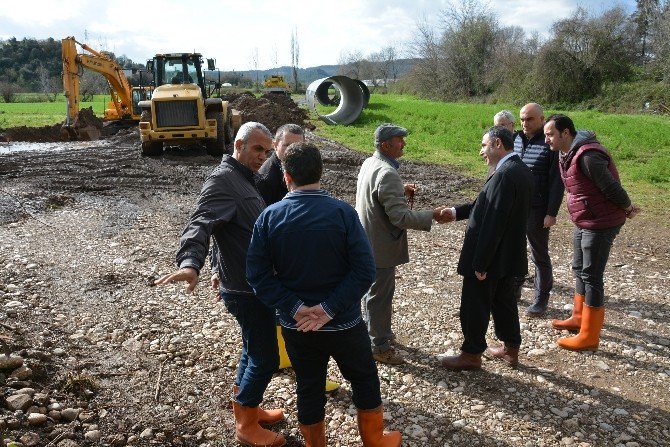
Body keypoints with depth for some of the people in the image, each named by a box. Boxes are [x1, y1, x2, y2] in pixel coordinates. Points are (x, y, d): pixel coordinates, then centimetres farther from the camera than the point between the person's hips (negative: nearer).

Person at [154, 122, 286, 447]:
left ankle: (245, 410, 39)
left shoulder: (245, 179, 12)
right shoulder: (223, 180, -19)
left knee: (253, 351, 22)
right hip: (246, 289, -10)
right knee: (265, 358, 0)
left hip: (253, 284, 10)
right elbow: (200, 224, -35)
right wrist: (190, 263, -52)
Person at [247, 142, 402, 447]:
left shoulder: (269, 216, -10)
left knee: (309, 390, 19)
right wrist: (329, 308, -17)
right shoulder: (343, 212, -15)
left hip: (295, 326, 2)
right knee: (365, 381, 21)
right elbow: (364, 270, -20)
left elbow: (257, 274, -12)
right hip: (344, 324, -1)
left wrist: (294, 307, -13)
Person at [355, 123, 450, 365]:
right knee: (381, 296, 4)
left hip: (368, 241, 10)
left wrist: (402, 191, 8)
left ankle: (372, 331, 42)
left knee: (372, 290, 24)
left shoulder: (369, 163, 4)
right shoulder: (387, 174, -27)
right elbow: (400, 216, -29)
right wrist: (432, 215, -21)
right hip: (381, 246, -10)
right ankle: (380, 347, 19)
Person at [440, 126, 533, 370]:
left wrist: (480, 263, -22)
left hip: (492, 257, -9)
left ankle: (471, 354, 22)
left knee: (474, 306, 7)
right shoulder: (521, 170, 6)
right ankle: (511, 348, 35)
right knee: (504, 302, 22)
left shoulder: (504, 175, -25)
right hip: (509, 255, 9)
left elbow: (493, 223, -26)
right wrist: (456, 212, 3)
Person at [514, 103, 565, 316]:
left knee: (540, 255, 6)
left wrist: (552, 213, -15)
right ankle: (514, 289, 30)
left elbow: (557, 182, -11)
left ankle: (541, 298, 19)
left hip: (537, 210, -5)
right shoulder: (516, 140, 8)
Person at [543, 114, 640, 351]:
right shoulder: (568, 154, 7)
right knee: (579, 269, 21)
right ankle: (579, 317, 38)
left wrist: (627, 208, -4)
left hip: (600, 224, -10)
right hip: (584, 222, 10)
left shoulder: (588, 156, -26)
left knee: (591, 277, -4)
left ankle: (589, 337, 5)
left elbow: (611, 187, -23)